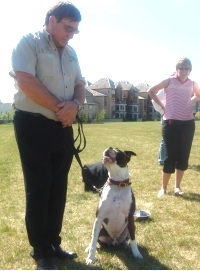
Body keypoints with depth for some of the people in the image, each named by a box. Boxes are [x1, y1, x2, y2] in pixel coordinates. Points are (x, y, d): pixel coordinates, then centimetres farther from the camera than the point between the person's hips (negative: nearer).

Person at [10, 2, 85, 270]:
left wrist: (75, 105, -7)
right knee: (38, 189, -1)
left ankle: (54, 243, 25)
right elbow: (26, 82, -17)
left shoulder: (71, 53, 16)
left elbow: (80, 85, 16)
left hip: (62, 127, 7)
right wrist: (59, 107, -13)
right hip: (33, 125, -6)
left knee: (58, 188, 11)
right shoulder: (29, 42, -5)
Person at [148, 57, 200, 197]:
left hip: (188, 123, 4)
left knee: (183, 156, 6)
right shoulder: (170, 81, -3)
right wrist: (162, 104, 3)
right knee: (171, 156, -4)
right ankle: (163, 187, 10)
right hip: (171, 123, -3)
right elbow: (151, 91, 4)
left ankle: (177, 186, 20)